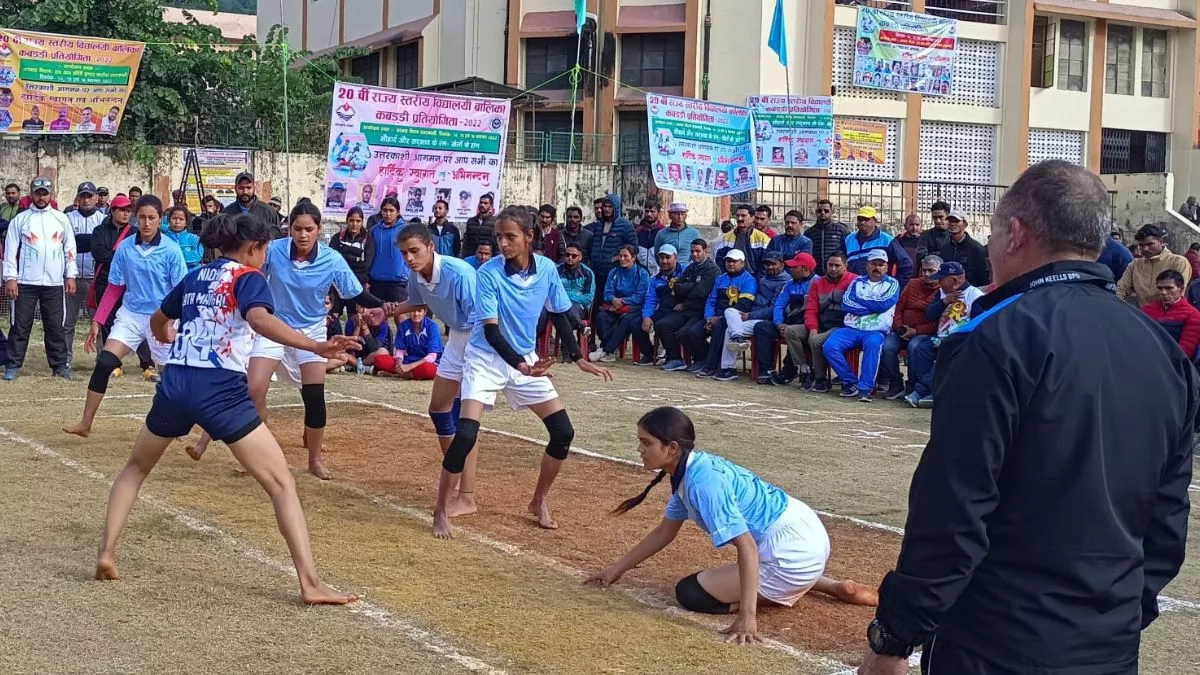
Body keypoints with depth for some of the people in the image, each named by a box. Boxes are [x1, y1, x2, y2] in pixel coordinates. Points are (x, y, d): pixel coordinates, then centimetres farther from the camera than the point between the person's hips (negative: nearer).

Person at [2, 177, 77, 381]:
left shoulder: (61, 218, 9)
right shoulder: (20, 219, 3)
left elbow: (69, 248, 10)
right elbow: (10, 250, 1)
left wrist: (71, 275, 3)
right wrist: (10, 278, -7)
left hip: (54, 282, 1)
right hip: (26, 282, -1)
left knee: (55, 326, 6)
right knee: (20, 325, 0)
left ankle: (60, 365, 11)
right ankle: (13, 366, 2)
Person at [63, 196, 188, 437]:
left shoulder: (171, 250, -9)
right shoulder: (125, 247, -1)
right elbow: (114, 288, 7)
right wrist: (97, 322, 4)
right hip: (130, 315, 2)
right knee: (103, 363, -11)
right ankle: (85, 423, -5)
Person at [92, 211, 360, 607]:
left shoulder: (195, 277, 20)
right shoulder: (248, 277, 2)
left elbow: (158, 324, 37)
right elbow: (260, 320, -20)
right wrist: (316, 347, -29)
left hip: (175, 382, 6)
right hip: (220, 389, -6)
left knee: (136, 467, 31)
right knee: (281, 483, -3)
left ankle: (106, 553, 20)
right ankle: (310, 584, -13)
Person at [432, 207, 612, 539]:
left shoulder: (547, 269, -8)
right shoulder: (488, 273, -20)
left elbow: (559, 316, 6)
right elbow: (491, 331, -23)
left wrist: (579, 359, 4)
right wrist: (521, 365, -37)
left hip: (526, 359, 5)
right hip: (486, 359, -4)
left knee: (563, 431, -1)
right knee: (465, 435, -19)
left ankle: (539, 501, 20)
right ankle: (441, 511, -3)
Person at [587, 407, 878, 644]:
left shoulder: (704, 480, -22)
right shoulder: (689, 471, 7)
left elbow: (746, 546, -28)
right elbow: (665, 532, 20)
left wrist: (747, 616, -33)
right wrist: (616, 569, 23)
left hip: (792, 552, -9)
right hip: (806, 539, 9)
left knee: (690, 593, -6)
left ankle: (780, 596, -2)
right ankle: (834, 587, 23)